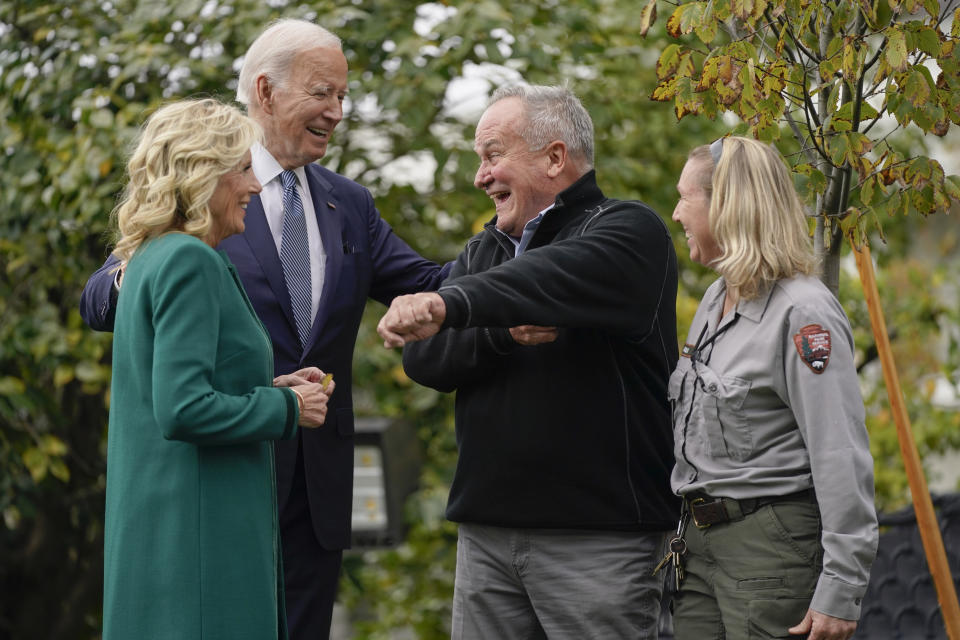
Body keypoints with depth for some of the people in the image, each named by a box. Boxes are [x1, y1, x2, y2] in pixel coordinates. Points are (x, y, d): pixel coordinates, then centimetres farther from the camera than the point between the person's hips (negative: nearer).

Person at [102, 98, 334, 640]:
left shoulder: (154, 259, 16)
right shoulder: (189, 261, -14)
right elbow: (183, 410, -22)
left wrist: (270, 389, 12)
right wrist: (287, 408, -10)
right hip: (197, 532, -10)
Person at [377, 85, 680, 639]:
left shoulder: (629, 230, -3)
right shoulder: (484, 250, 19)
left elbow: (562, 278, -26)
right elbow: (422, 356, 5)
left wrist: (448, 304, -40)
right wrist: (506, 332, -14)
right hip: (488, 530, 6)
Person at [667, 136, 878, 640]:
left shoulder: (803, 312, -14)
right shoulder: (715, 300, 14)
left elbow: (842, 460, -18)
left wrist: (840, 590, -20)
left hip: (774, 540, -8)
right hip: (700, 539, 8)